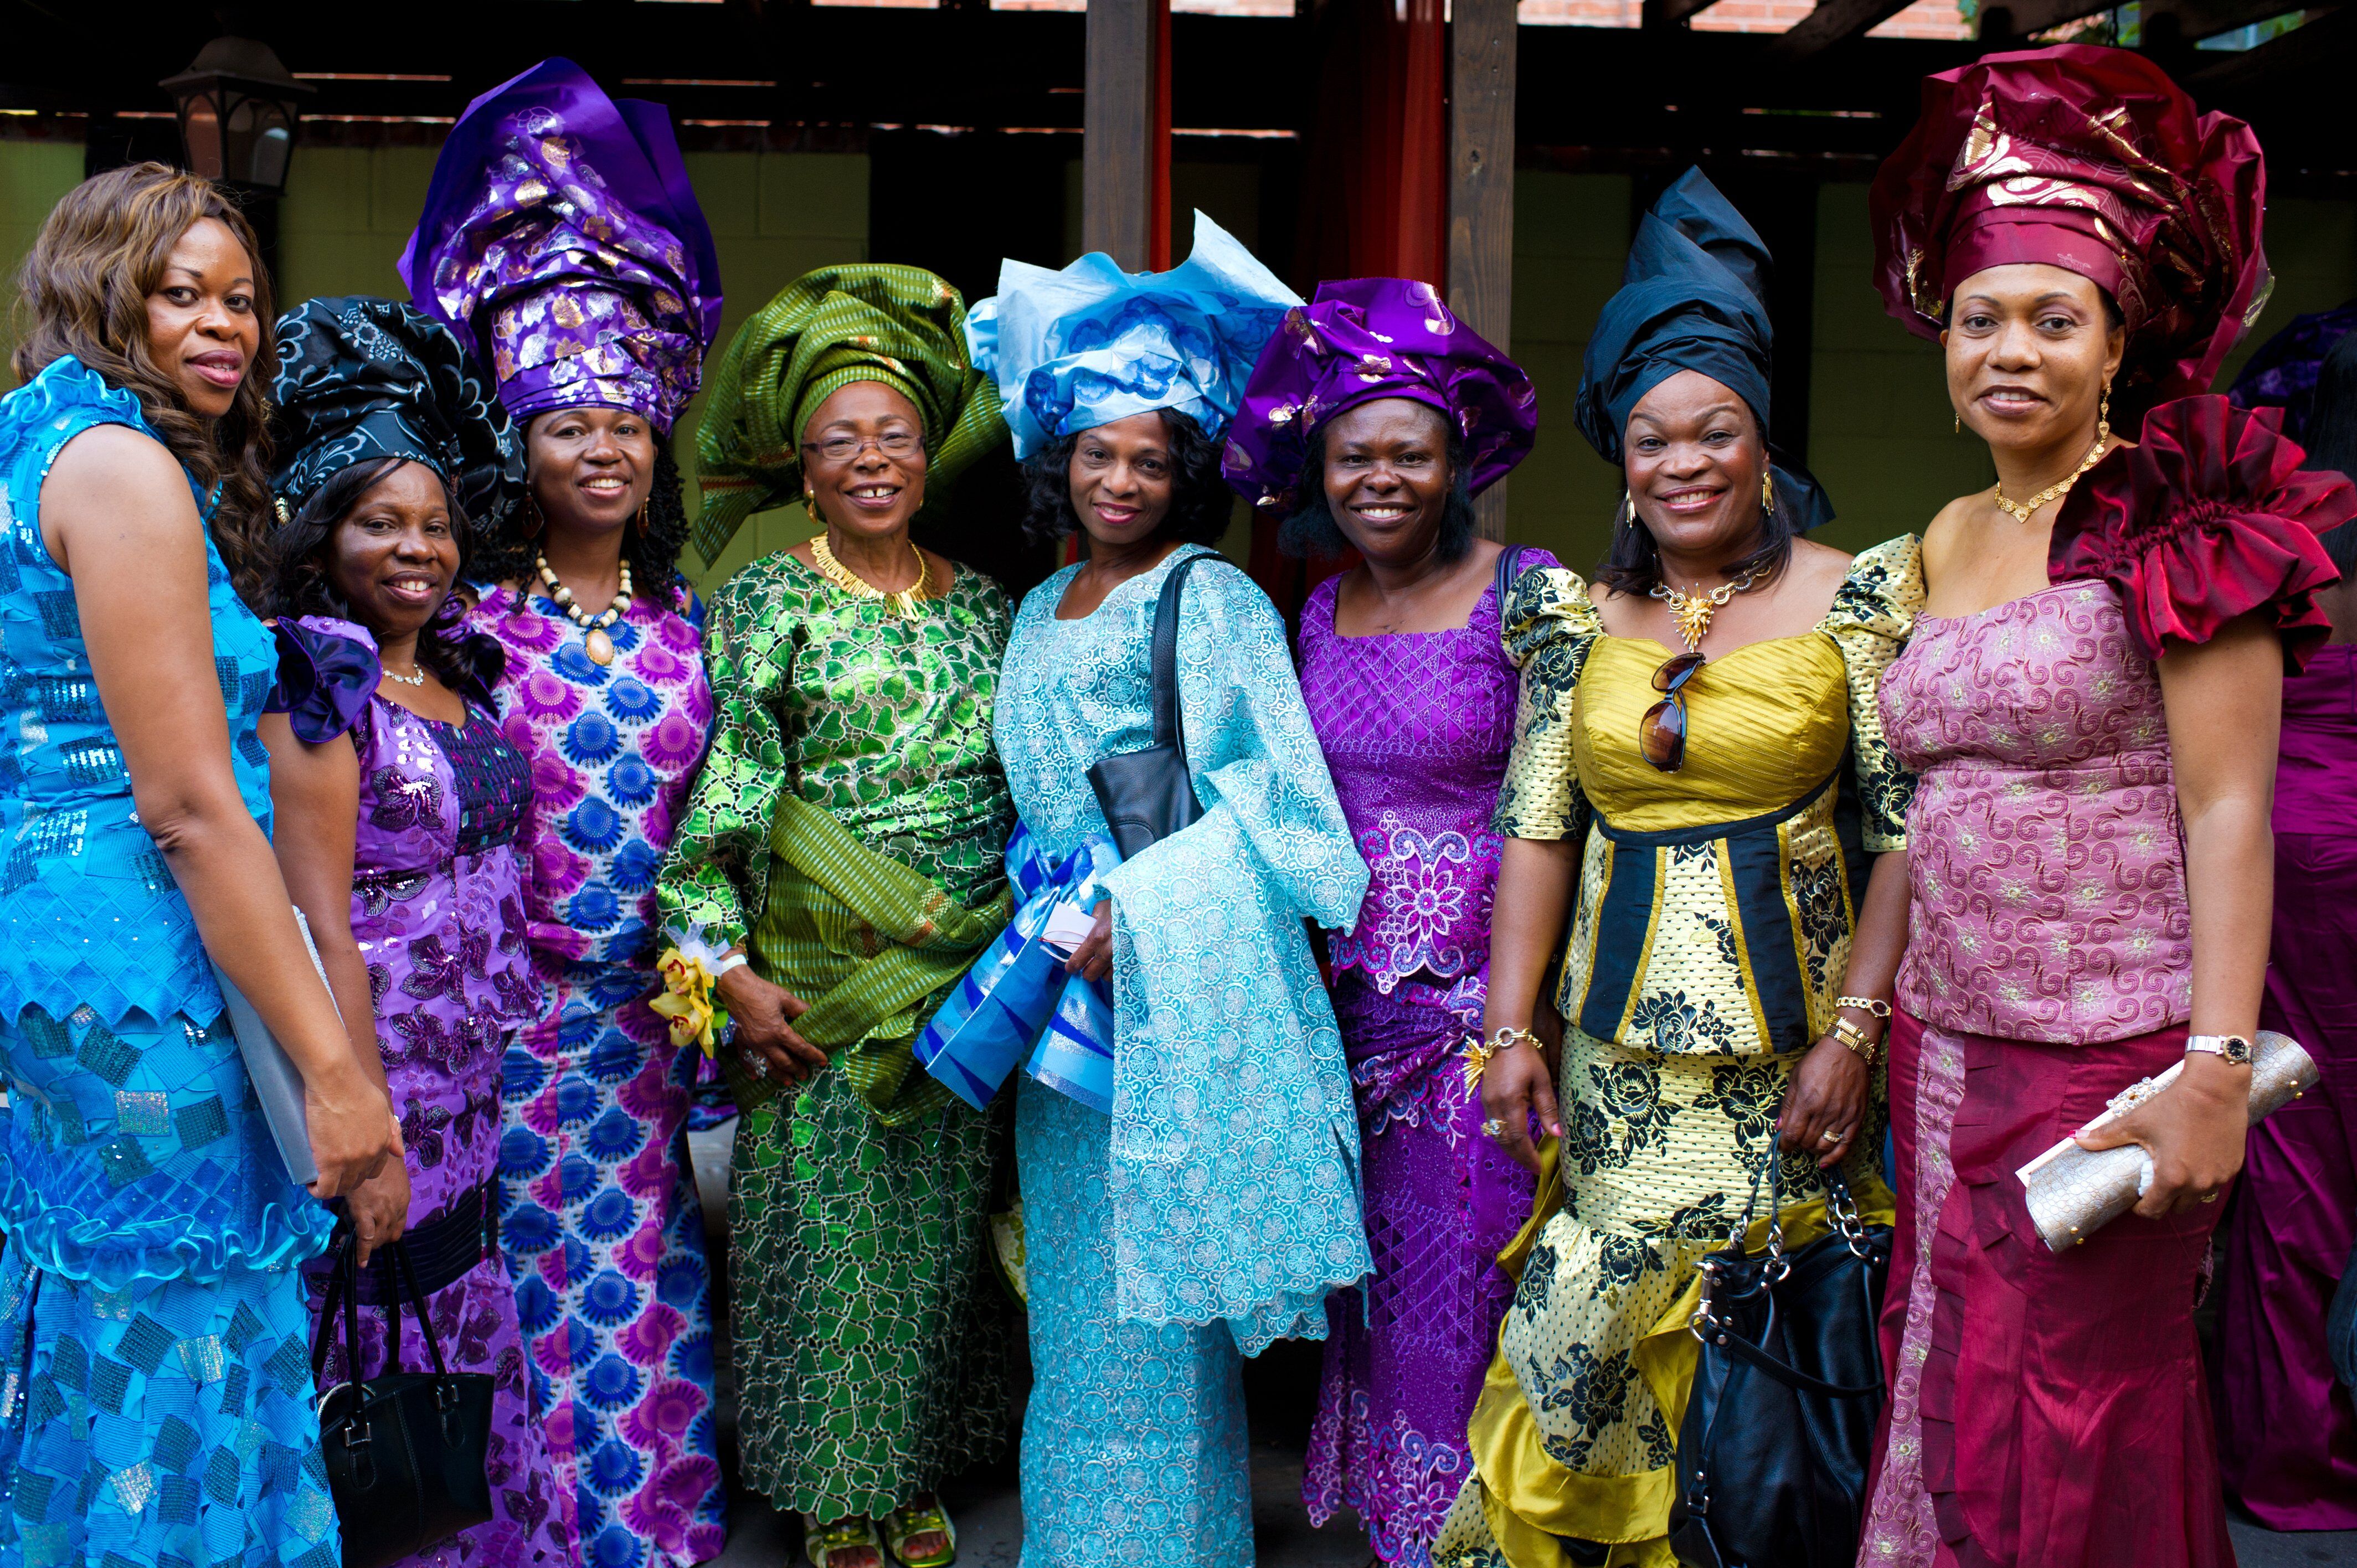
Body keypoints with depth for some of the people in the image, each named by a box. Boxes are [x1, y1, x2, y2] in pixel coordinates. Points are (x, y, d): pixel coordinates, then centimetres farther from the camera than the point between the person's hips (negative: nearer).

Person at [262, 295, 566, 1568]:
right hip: (383, 1072, -7)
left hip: (482, 1078, 7)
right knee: (394, 1360, 5)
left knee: (477, 1346, 17)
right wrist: (364, 1128, -19)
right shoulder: (314, 679, -13)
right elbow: (320, 925, -17)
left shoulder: (462, 668, 9)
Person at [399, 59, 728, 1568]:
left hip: (659, 1006, 3)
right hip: (521, 1005, -3)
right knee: (540, 1273, 4)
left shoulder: (687, 618, 7)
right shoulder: (472, 617, -4)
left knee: (655, 1273, 10)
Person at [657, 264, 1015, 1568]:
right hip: (819, 979, -3)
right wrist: (729, 968, -14)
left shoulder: (981, 605, 9)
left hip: (967, 978, 4)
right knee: (828, 1221, 3)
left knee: (941, 1220, 10)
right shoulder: (767, 602, -3)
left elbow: (1027, 783, 14)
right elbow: (723, 786, -9)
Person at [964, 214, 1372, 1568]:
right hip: (1069, 972, 7)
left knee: (1154, 1280, 0)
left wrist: (1139, 913, -19)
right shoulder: (1042, 609, 15)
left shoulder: (1212, 599, -8)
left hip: (1175, 983, -7)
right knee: (1078, 1275, 15)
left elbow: (1268, 800, -14)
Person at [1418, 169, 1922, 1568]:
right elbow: (1537, 832, 6)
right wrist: (1510, 1029, -1)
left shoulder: (1850, 601, -2)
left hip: (1784, 1046, -2)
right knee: (1602, 1335, 2)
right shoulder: (1582, 620, 7)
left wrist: (1853, 1036, -10)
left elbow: (1907, 834, -4)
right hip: (1618, 1051, 3)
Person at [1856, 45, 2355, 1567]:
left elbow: (2229, 809, -13)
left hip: (2113, 1052, -6)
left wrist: (2217, 1066, -19)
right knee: (1952, 1394, 15)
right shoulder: (1949, 539, 11)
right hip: (1952, 1044, 6)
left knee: (2078, 1422, 4)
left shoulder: (2171, 524, -8)